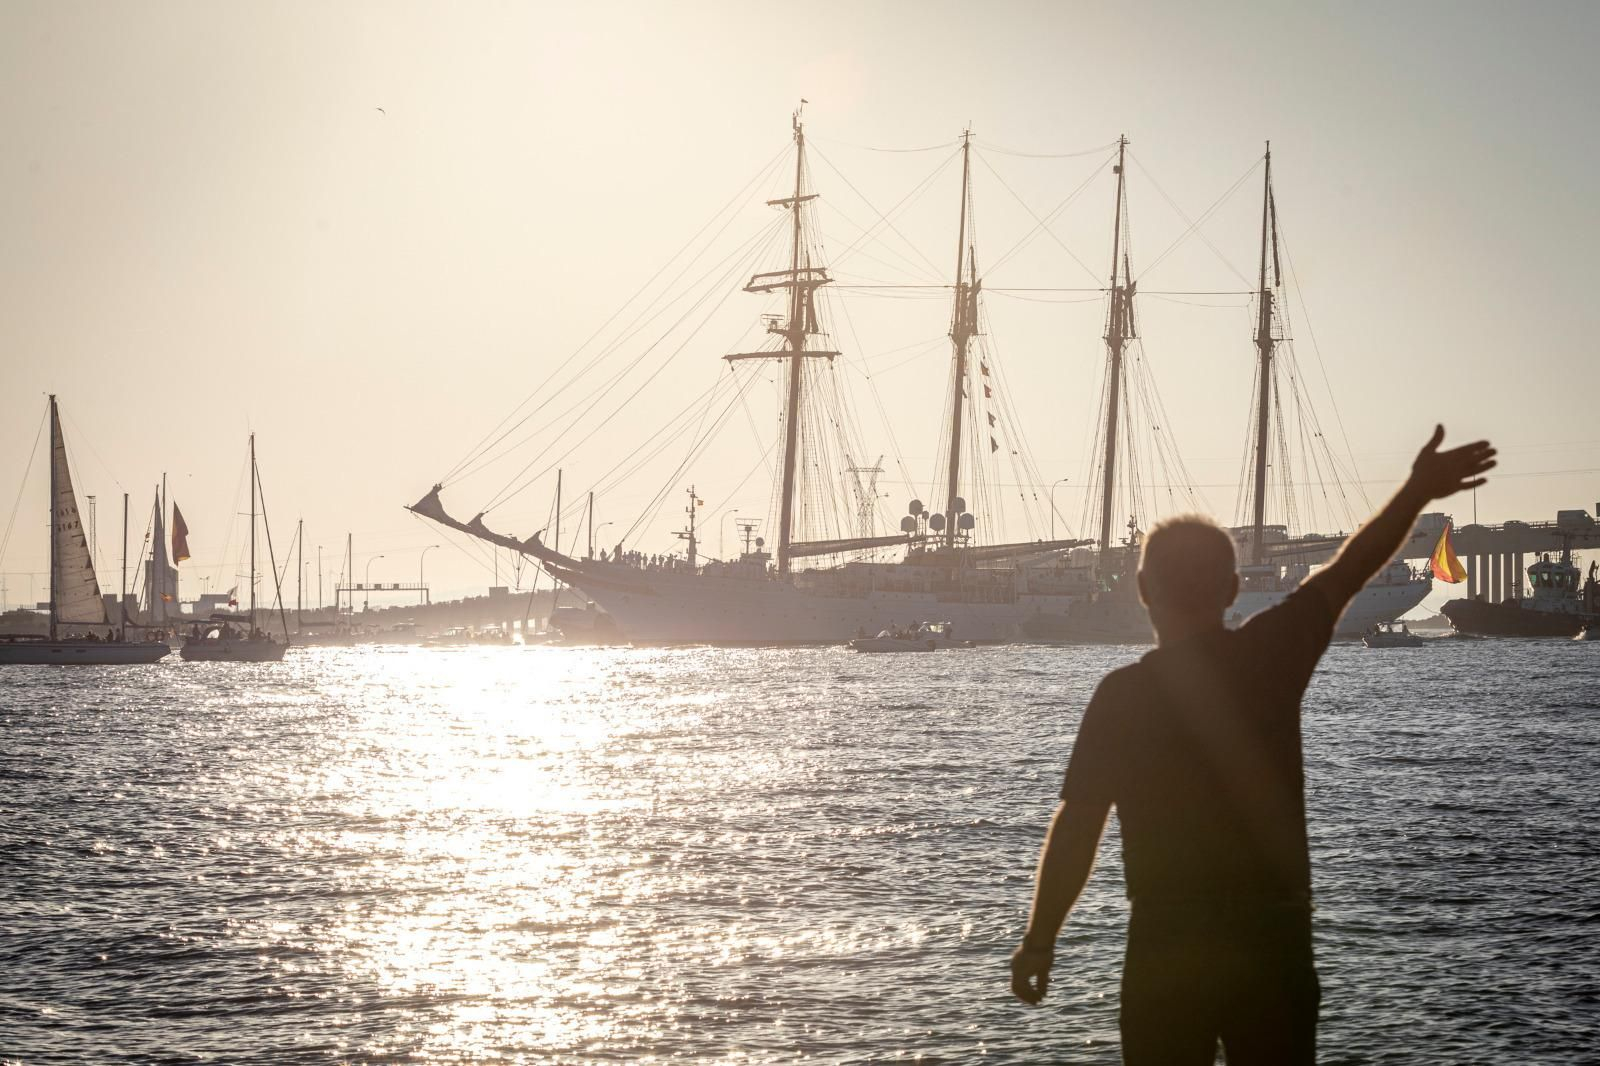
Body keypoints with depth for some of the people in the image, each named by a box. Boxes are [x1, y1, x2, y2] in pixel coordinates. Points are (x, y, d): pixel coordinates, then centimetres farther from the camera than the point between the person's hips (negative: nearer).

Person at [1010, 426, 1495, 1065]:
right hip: (1274, 934, 1)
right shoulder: (1271, 657, -4)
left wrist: (1039, 939, -4)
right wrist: (1418, 491, 14)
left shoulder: (1123, 694, -8)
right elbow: (1351, 568, 5)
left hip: (1166, 941, -1)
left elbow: (1076, 825, -10)